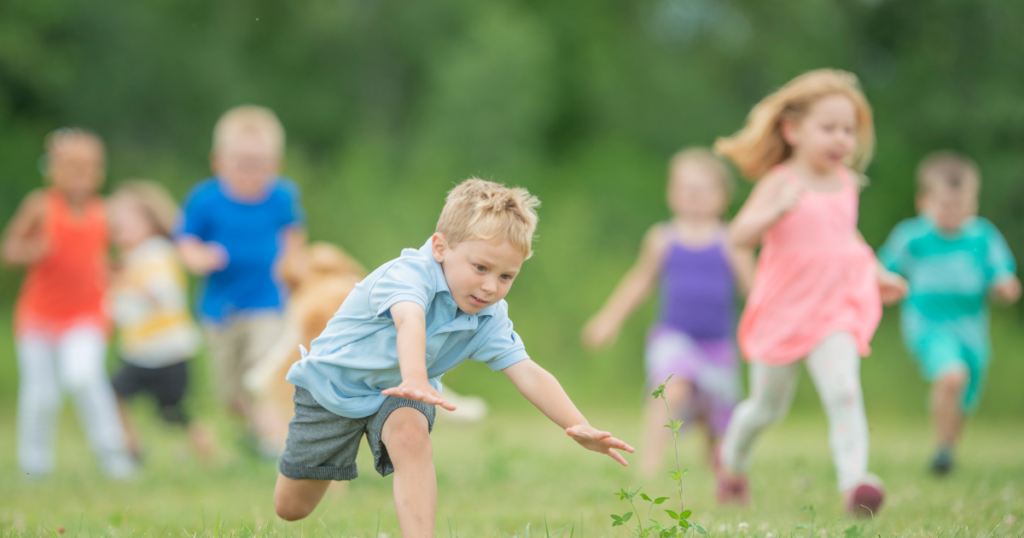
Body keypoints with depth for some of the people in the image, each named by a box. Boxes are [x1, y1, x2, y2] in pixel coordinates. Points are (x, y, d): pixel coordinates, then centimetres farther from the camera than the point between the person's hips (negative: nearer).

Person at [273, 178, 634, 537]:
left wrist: (580, 428, -38)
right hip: (336, 383, -3)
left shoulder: (489, 318, -17)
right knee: (291, 508, 8)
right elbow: (409, 321, -56)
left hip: (398, 394, 3)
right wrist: (415, 380, -77)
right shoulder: (410, 272, -36)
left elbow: (527, 374, -23)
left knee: (411, 435, -34)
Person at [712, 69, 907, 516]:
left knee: (843, 392, -20)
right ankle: (733, 460, 44)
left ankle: (854, 481, -28)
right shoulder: (781, 182, -12)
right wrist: (777, 210, -41)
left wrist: (878, 274, 19)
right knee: (768, 406, 15)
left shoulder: (845, 183, 6)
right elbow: (741, 234, -25)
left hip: (836, 308, 3)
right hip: (783, 311, -3)